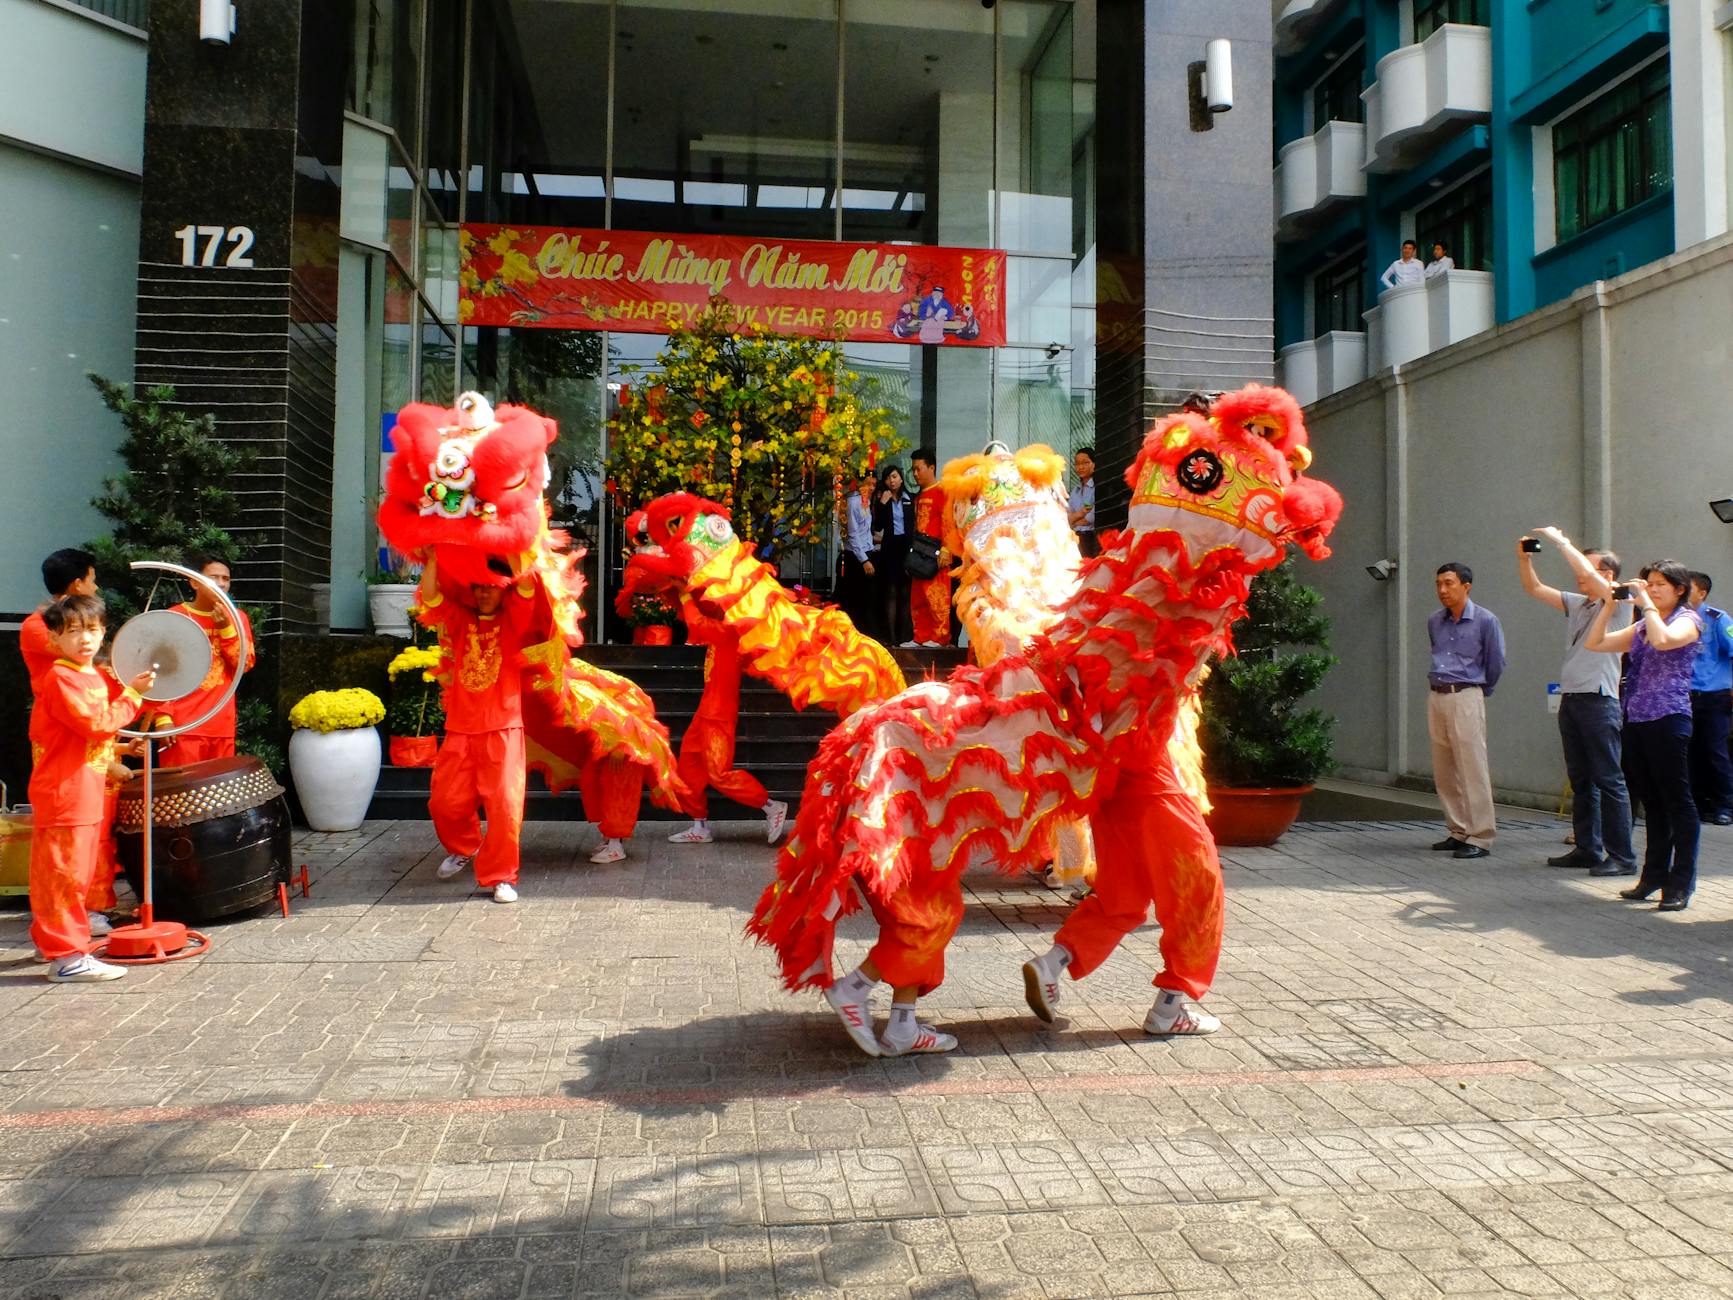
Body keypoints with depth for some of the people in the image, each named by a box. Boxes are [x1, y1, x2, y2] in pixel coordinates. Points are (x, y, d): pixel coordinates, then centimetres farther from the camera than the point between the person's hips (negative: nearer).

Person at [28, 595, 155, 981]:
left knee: (78, 871, 20)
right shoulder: (60, 679, -15)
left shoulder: (93, 677, 14)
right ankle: (67, 957, -2)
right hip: (63, 793, -10)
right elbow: (97, 723, -23)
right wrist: (132, 694, -16)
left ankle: (51, 937, 34)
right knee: (65, 872, -6)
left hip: (86, 793, 10)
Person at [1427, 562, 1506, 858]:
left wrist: (1481, 690, 12)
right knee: (1443, 771, 9)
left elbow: (1496, 663, 2)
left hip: (1466, 698, -6)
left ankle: (1480, 838, -2)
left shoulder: (1485, 621, -5)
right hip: (1436, 698, 6)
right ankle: (1458, 831, 19)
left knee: (1473, 770, -7)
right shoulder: (1434, 622, 10)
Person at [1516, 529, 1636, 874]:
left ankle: (1622, 855, -3)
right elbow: (1535, 589, 20)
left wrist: (1561, 540, -11)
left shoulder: (1618, 603, -4)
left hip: (1599, 700, -8)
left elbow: (1586, 573, -19)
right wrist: (1524, 559, 5)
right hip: (1570, 700, 8)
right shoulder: (1576, 604, 17)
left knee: (1608, 779, -6)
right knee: (1580, 780, 11)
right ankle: (1587, 848, 17)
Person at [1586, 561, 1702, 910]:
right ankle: (1654, 875, 20)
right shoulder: (1641, 626, 18)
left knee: (1677, 801, -2)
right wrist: (1610, 605, 9)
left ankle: (1681, 883, 2)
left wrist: (1646, 602, -12)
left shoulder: (1687, 619, -2)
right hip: (1635, 720, 7)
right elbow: (1595, 643, 16)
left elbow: (1663, 640, -23)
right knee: (1651, 802, 12)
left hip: (1668, 720, -7)